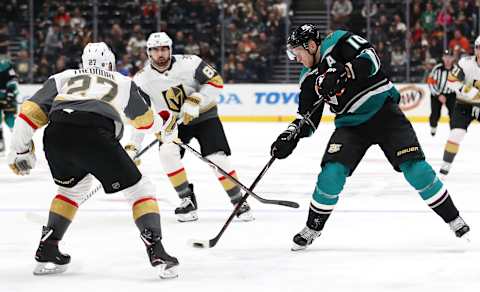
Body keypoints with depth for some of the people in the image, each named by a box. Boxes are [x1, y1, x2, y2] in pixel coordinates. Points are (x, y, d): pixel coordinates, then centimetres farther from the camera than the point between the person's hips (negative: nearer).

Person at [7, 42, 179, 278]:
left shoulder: (63, 78, 34)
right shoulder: (123, 82, 33)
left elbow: (31, 111, 21)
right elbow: (143, 118, 48)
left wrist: (20, 149, 26)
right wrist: (163, 128, 68)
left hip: (55, 135, 3)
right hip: (95, 136, -3)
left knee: (72, 188, 32)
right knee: (139, 189, 13)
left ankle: (47, 251, 27)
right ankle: (156, 252, -4)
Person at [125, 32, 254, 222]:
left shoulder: (188, 63, -19)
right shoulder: (143, 79, -12)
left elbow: (216, 81, -15)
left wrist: (195, 101, -27)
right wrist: (133, 146, -17)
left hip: (203, 115, -2)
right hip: (173, 122, 2)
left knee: (217, 157, -15)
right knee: (167, 152, -23)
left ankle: (239, 201, 0)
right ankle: (187, 200, -9)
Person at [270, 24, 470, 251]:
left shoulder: (338, 42, -10)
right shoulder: (310, 79, 8)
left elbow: (370, 59, -23)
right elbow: (308, 118, 9)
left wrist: (342, 72, -36)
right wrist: (290, 136, -7)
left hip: (384, 111, -5)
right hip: (350, 125, 5)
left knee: (415, 168, -14)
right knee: (332, 172, -14)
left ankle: (453, 219, -1)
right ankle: (313, 228, 4)